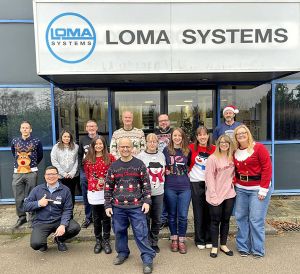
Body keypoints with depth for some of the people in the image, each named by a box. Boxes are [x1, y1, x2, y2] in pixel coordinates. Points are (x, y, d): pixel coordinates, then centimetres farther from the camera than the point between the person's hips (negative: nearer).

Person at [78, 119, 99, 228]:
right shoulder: (83, 140, 9)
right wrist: (81, 168, 3)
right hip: (85, 171, 3)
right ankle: (88, 217, 23)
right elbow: (79, 155, 12)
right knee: (86, 196, 10)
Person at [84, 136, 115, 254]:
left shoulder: (110, 157, -2)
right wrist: (94, 183, 5)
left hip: (107, 191, -1)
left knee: (106, 217, 7)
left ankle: (106, 241, 22)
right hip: (94, 191, 1)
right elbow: (87, 174, 12)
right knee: (96, 218, 12)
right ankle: (98, 241, 26)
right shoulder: (88, 159, 3)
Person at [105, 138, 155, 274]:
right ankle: (122, 253, 37)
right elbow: (108, 187, 8)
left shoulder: (139, 164, -1)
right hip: (118, 206, 3)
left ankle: (148, 259, 14)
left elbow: (146, 184, 0)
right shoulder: (113, 166, 4)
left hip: (137, 206, -2)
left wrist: (147, 201, -6)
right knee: (119, 231, 15)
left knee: (141, 233, 1)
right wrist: (108, 205, 5)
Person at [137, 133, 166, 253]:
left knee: (157, 219, 13)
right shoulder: (140, 156, -6)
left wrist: (161, 182, 8)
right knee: (146, 219, 5)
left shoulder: (161, 155, 8)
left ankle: (154, 242, 30)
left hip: (158, 192, 4)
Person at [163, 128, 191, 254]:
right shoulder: (166, 150, 2)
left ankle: (182, 241, 20)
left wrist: (186, 173, 5)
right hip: (170, 187, 0)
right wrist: (166, 171, -1)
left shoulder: (187, 151, 5)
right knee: (172, 215, 11)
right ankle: (174, 239, 28)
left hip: (185, 187, 1)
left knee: (183, 215, 1)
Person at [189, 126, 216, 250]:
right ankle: (199, 240, 20)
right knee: (198, 212, 7)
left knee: (209, 211, 9)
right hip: (196, 183, -1)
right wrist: (189, 173, -1)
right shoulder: (191, 148, -4)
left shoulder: (214, 149, -2)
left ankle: (208, 239, 25)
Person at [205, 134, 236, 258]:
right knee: (215, 221, 6)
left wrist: (233, 183, 2)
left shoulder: (232, 158, 6)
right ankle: (214, 247, 20)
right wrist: (213, 195, -15)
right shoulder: (212, 158, -11)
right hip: (216, 195, -5)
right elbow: (209, 177, -13)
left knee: (226, 220, 15)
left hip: (229, 194, 5)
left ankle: (223, 245, 29)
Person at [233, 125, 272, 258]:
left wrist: (263, 189, -13)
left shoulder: (258, 147, -9)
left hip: (257, 189, -5)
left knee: (256, 219, -3)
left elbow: (267, 168, -11)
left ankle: (258, 250, 16)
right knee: (241, 217, 9)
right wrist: (236, 183, 1)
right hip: (241, 189, 5)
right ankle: (243, 247, 24)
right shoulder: (235, 152, 8)